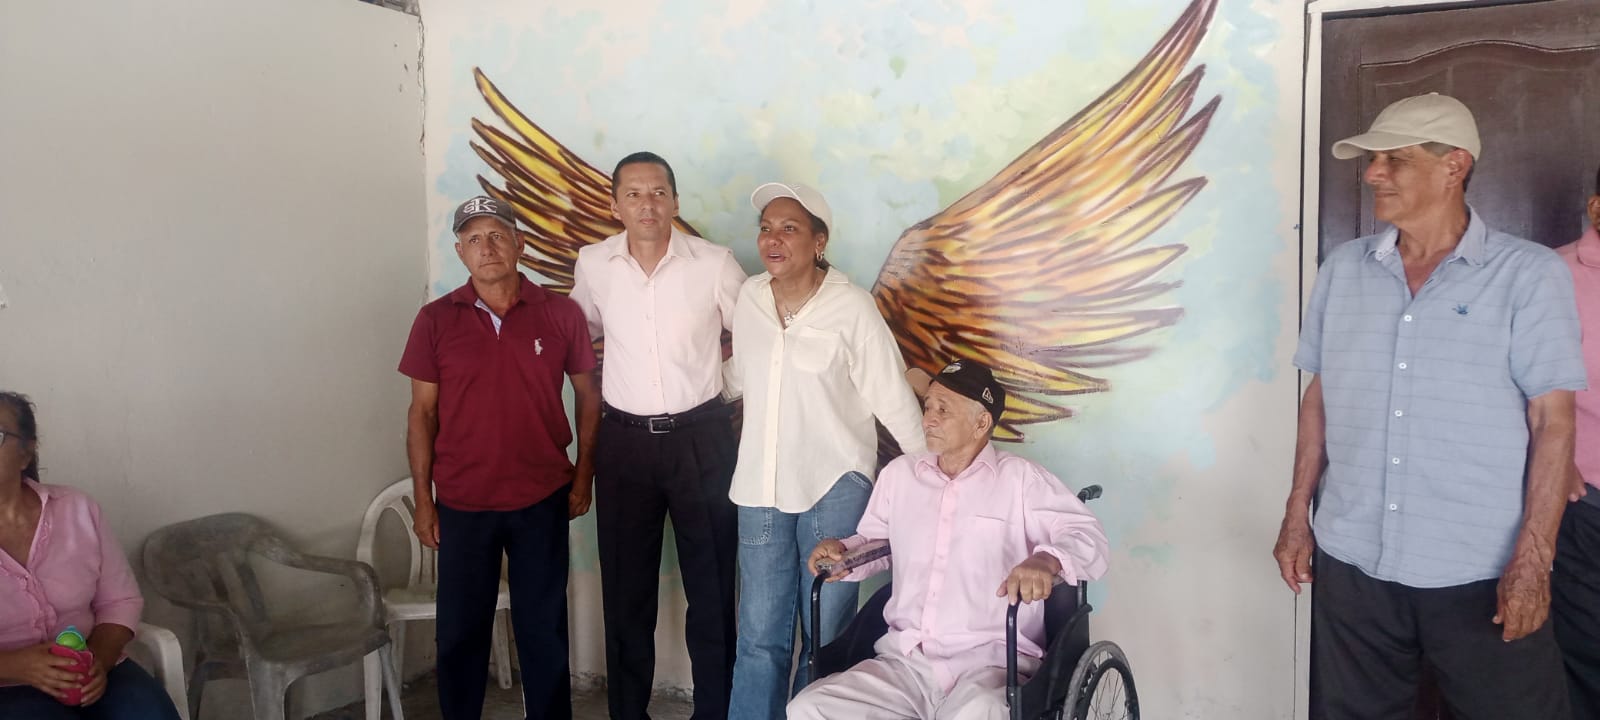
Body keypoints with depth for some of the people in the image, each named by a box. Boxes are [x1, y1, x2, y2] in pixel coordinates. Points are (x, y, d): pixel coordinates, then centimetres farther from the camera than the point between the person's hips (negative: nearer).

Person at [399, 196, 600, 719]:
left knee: (544, 629, 10)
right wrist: (423, 499, 0)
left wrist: (583, 475, 3)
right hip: (461, 504, 0)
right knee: (460, 631, 10)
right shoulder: (435, 319, -2)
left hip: (542, 500, 0)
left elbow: (588, 394, 6)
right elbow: (422, 412, 2)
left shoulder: (561, 313, -3)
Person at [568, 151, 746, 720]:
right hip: (625, 440, 2)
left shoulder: (714, 264, -8)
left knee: (711, 586, 6)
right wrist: (600, 390, 11)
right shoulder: (592, 265, -1)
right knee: (627, 588, 10)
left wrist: (715, 381, 1)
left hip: (700, 437, -2)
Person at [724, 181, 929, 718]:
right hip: (761, 489, 4)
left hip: (834, 488, -4)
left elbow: (892, 398, -6)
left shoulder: (852, 307, -9)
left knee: (825, 636, 3)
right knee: (759, 638, 7)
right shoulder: (749, 297, 4)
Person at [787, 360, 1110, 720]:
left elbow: (1088, 535, -7)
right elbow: (876, 542, 27)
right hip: (904, 662, 5)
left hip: (989, 663, -5)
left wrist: (1047, 559, -29)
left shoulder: (1019, 478, 1)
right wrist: (842, 552, 5)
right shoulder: (899, 473, 16)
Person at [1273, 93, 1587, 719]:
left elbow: (1553, 422, -6)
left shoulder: (1529, 275, -4)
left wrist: (1534, 557, -12)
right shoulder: (1343, 269, 7)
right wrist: (1297, 514, 10)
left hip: (1481, 576, -3)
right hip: (1352, 564, 3)